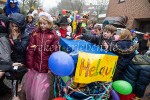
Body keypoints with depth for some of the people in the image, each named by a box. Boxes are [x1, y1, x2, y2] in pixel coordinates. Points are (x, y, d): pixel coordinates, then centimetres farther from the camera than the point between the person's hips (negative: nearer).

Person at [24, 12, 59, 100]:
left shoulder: (54, 35, -6)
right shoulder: (35, 33, 1)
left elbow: (55, 52, -7)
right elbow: (30, 50, 0)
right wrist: (29, 65, -2)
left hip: (47, 69, -2)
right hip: (34, 68, 3)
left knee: (41, 92, 7)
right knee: (30, 89, 18)